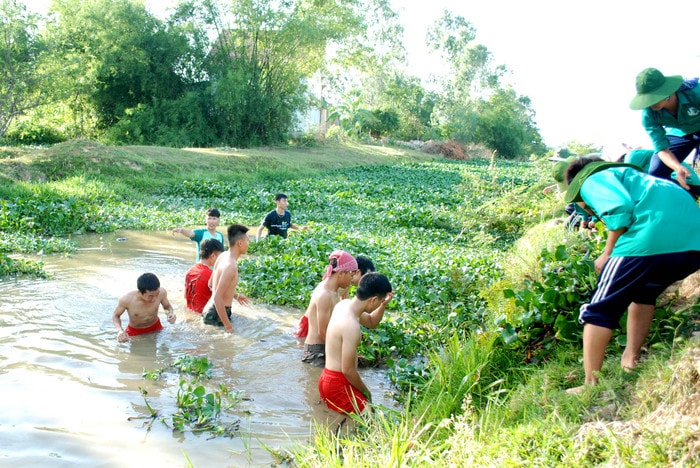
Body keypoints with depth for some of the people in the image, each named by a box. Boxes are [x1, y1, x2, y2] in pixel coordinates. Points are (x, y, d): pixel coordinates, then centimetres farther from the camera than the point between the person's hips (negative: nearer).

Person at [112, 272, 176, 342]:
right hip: (135, 332, -1)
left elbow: (167, 306, -4)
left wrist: (170, 312, -28)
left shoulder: (161, 292, -29)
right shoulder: (126, 300, -34)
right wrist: (119, 330, -31)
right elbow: (116, 315, -11)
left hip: (156, 328, 1)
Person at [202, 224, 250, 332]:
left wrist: (235, 295, 25)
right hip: (216, 315, -9)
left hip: (210, 308, 9)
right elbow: (217, 298, -28)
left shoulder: (223, 256, 3)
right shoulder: (231, 265, -24)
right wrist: (228, 326, -23)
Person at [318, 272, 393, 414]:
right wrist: (366, 391, -6)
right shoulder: (351, 326, -26)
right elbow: (348, 370, -22)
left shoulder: (344, 304, 2)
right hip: (338, 385, -10)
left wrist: (384, 304, 4)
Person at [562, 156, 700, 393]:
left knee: (599, 310, 3)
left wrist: (607, 254, 0)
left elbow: (620, 207, -9)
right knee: (644, 293, 33)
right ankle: (631, 357, 31)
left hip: (652, 239, -9)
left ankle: (591, 386, 3)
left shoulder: (592, 180, 13)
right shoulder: (627, 174, 38)